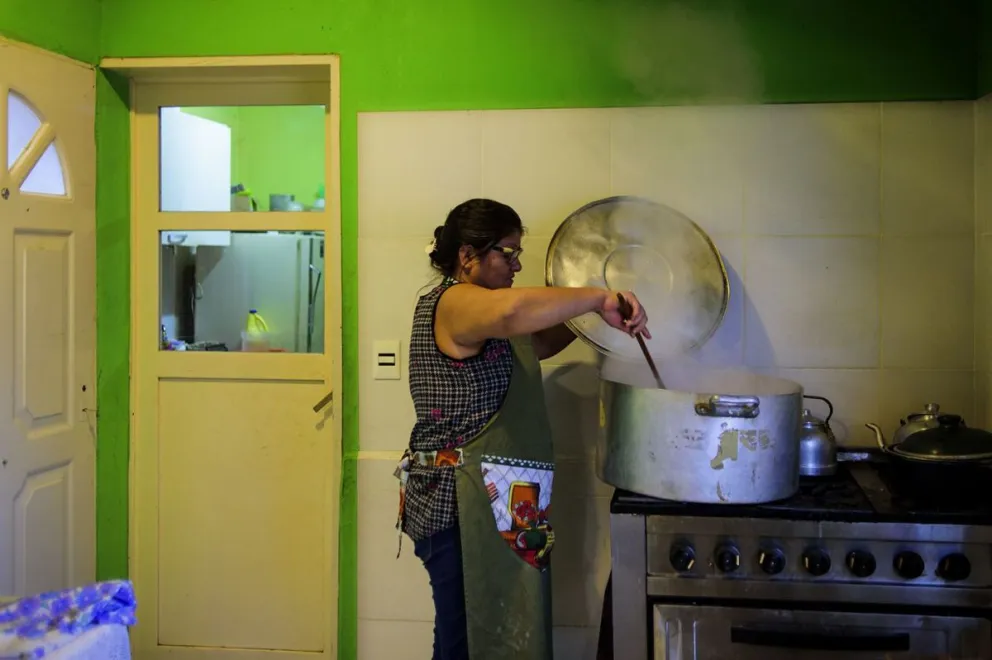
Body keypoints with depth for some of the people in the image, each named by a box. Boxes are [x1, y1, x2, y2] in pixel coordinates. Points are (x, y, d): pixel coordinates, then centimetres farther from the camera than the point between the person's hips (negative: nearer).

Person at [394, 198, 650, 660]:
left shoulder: (477, 316, 18)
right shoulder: (455, 302, -15)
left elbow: (532, 346, 30)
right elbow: (512, 309, -37)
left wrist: (589, 316, 18)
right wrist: (598, 299, -29)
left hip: (484, 501, 10)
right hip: (461, 504, -10)